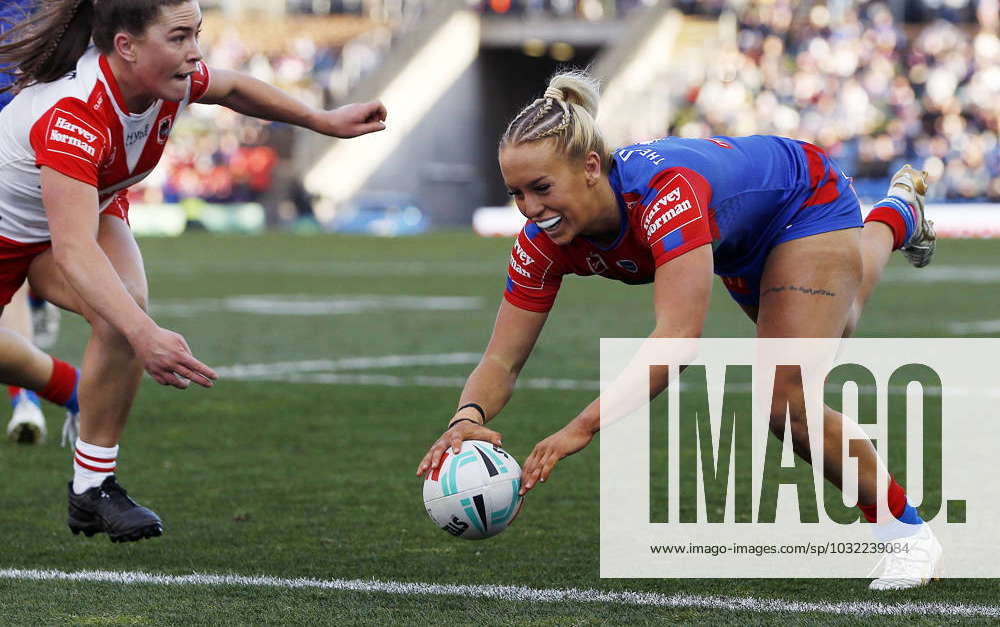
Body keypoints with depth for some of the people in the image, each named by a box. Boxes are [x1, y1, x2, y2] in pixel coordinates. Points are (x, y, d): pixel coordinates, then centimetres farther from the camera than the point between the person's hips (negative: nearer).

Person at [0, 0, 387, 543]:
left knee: (127, 309, -27)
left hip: (91, 209, 4)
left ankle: (93, 487, -14)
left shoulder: (173, 81, -23)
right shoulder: (74, 115, -44)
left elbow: (232, 89, 5)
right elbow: (73, 250, -54)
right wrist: (145, 335, -67)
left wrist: (323, 121, 5)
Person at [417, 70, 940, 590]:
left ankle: (909, 532, 4)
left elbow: (678, 334, -58)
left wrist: (583, 427, -65)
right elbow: (502, 359, -27)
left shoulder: (668, 190, -48)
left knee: (787, 403, -21)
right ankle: (898, 216, 71)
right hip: (745, 242, 7)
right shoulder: (544, 241, -29)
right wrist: (468, 417, -49)